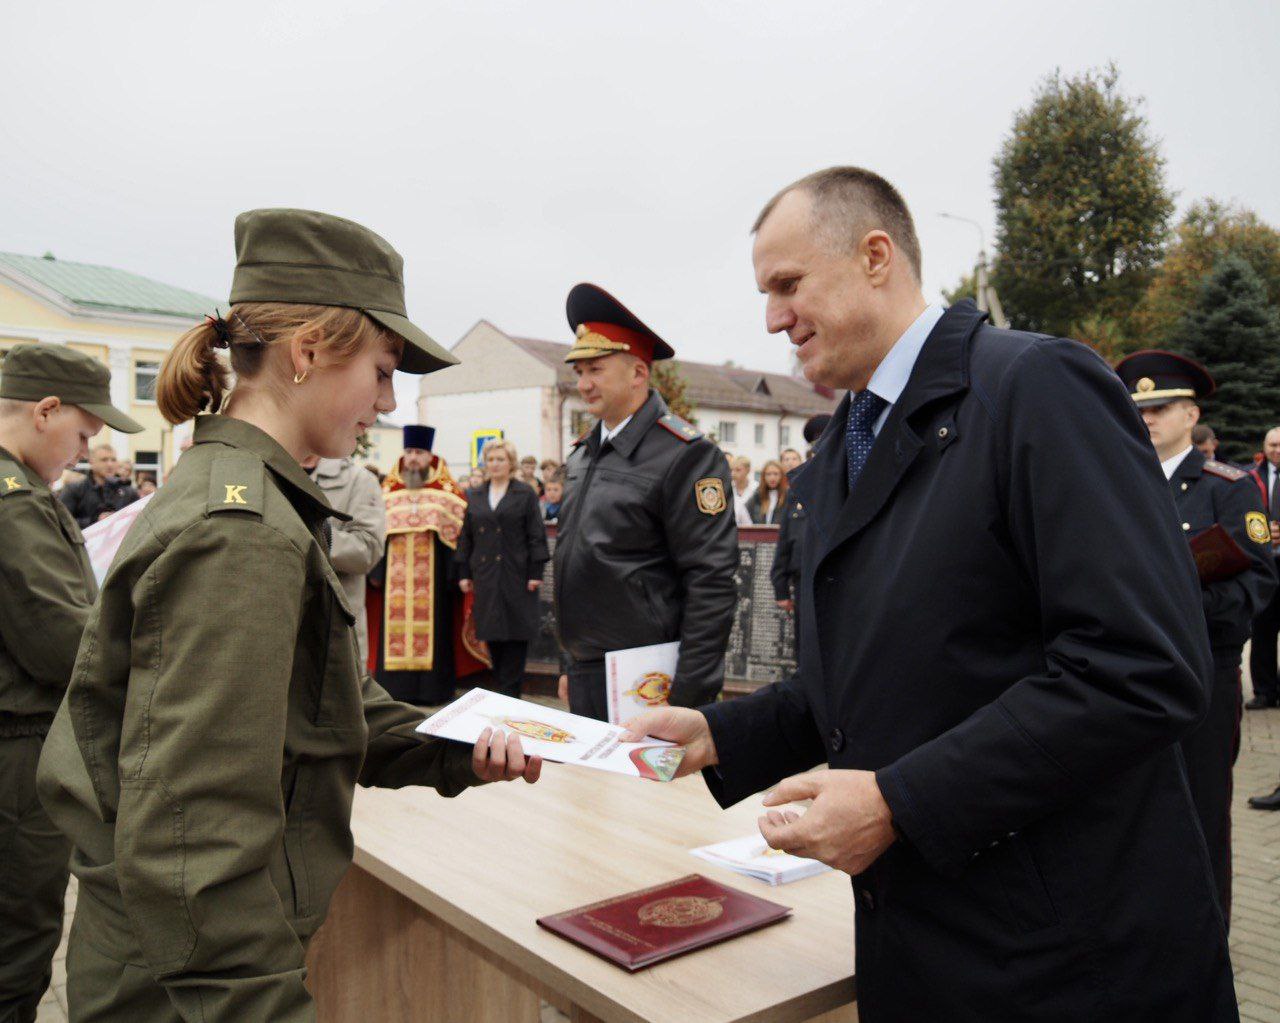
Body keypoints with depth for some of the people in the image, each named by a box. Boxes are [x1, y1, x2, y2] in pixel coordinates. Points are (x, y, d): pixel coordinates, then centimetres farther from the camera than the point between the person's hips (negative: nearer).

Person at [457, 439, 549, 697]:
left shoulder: (525, 494, 0)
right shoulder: (475, 497, 12)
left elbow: (536, 535, -3)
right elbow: (466, 537, 13)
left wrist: (535, 572, -10)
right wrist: (464, 573, 7)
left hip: (516, 574, -4)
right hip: (485, 575, 4)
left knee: (515, 631, -1)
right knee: (491, 633, 6)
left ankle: (509, 690, 7)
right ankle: (501, 687, 17)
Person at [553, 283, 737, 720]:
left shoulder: (685, 455, -12)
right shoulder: (582, 454, 12)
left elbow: (713, 582, -16)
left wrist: (689, 692, -17)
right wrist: (570, 666, 18)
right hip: (586, 678, 7)